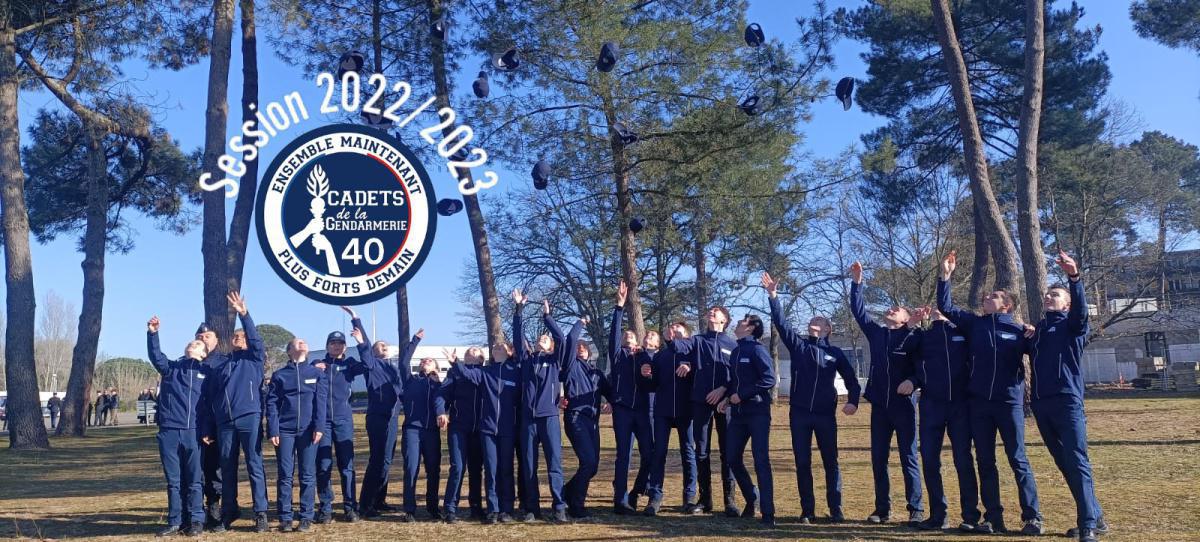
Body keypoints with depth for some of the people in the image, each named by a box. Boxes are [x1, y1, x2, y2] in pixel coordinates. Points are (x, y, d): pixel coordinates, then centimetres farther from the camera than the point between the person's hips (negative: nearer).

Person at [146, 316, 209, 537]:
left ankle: (196, 521, 10)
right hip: (169, 432, 2)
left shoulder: (207, 373, 8)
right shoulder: (171, 367, 12)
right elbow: (156, 356, -7)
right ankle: (175, 522, 14)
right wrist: (152, 333, -22)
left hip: (194, 433, -2)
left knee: (194, 481, 2)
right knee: (173, 481, 7)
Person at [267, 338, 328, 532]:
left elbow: (321, 402, 2)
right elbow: (272, 404, 3)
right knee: (285, 475, 0)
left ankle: (306, 517, 7)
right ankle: (285, 518, 6)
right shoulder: (279, 375, 9)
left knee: (308, 475, 1)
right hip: (285, 430, 0)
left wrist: (319, 426, -10)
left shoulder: (317, 373, 10)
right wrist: (273, 430, -6)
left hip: (308, 430, 0)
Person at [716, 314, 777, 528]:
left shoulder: (757, 350, -8)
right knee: (734, 460, 8)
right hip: (737, 413, 8)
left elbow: (769, 379, -17)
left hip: (757, 413, -8)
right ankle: (752, 499, 28)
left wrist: (742, 395, -16)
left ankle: (767, 514, -5)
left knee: (761, 461, -8)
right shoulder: (736, 352, 15)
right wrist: (726, 398, 3)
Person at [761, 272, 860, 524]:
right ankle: (807, 510, 12)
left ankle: (836, 509, 14)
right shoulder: (797, 344, 6)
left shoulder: (835, 352, 6)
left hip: (825, 414, -1)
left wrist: (853, 401, -4)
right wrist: (773, 296, -15)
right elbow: (780, 323, -5)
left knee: (831, 462, 5)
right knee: (802, 463, 4)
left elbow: (851, 378, 11)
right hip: (799, 413, 1)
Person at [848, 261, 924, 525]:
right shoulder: (876, 333, 10)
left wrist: (913, 381, -25)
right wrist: (857, 282, 8)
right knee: (878, 460, 7)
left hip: (903, 405, -5)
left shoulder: (911, 338, -4)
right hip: (879, 405, 5)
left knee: (908, 459, 0)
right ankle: (882, 509, 15)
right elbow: (858, 311, 12)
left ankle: (916, 510, 6)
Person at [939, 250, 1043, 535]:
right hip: (979, 402, 3)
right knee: (985, 462, 7)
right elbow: (946, 306, 8)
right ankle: (993, 517, 15)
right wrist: (946, 275, 2)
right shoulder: (974, 323, 9)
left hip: (1009, 401, -3)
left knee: (1018, 460, -1)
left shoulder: (1018, 329, 1)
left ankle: (1032, 517, 6)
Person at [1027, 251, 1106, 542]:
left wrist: (1074, 277, -34)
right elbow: (1032, 359, 17)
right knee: (1065, 465, 10)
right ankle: (1094, 517, 20)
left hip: (1068, 400, -6)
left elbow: (1081, 307, -18)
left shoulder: (1072, 325, 4)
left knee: (1077, 463, -10)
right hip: (1041, 403, 6)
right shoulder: (1036, 328, 19)